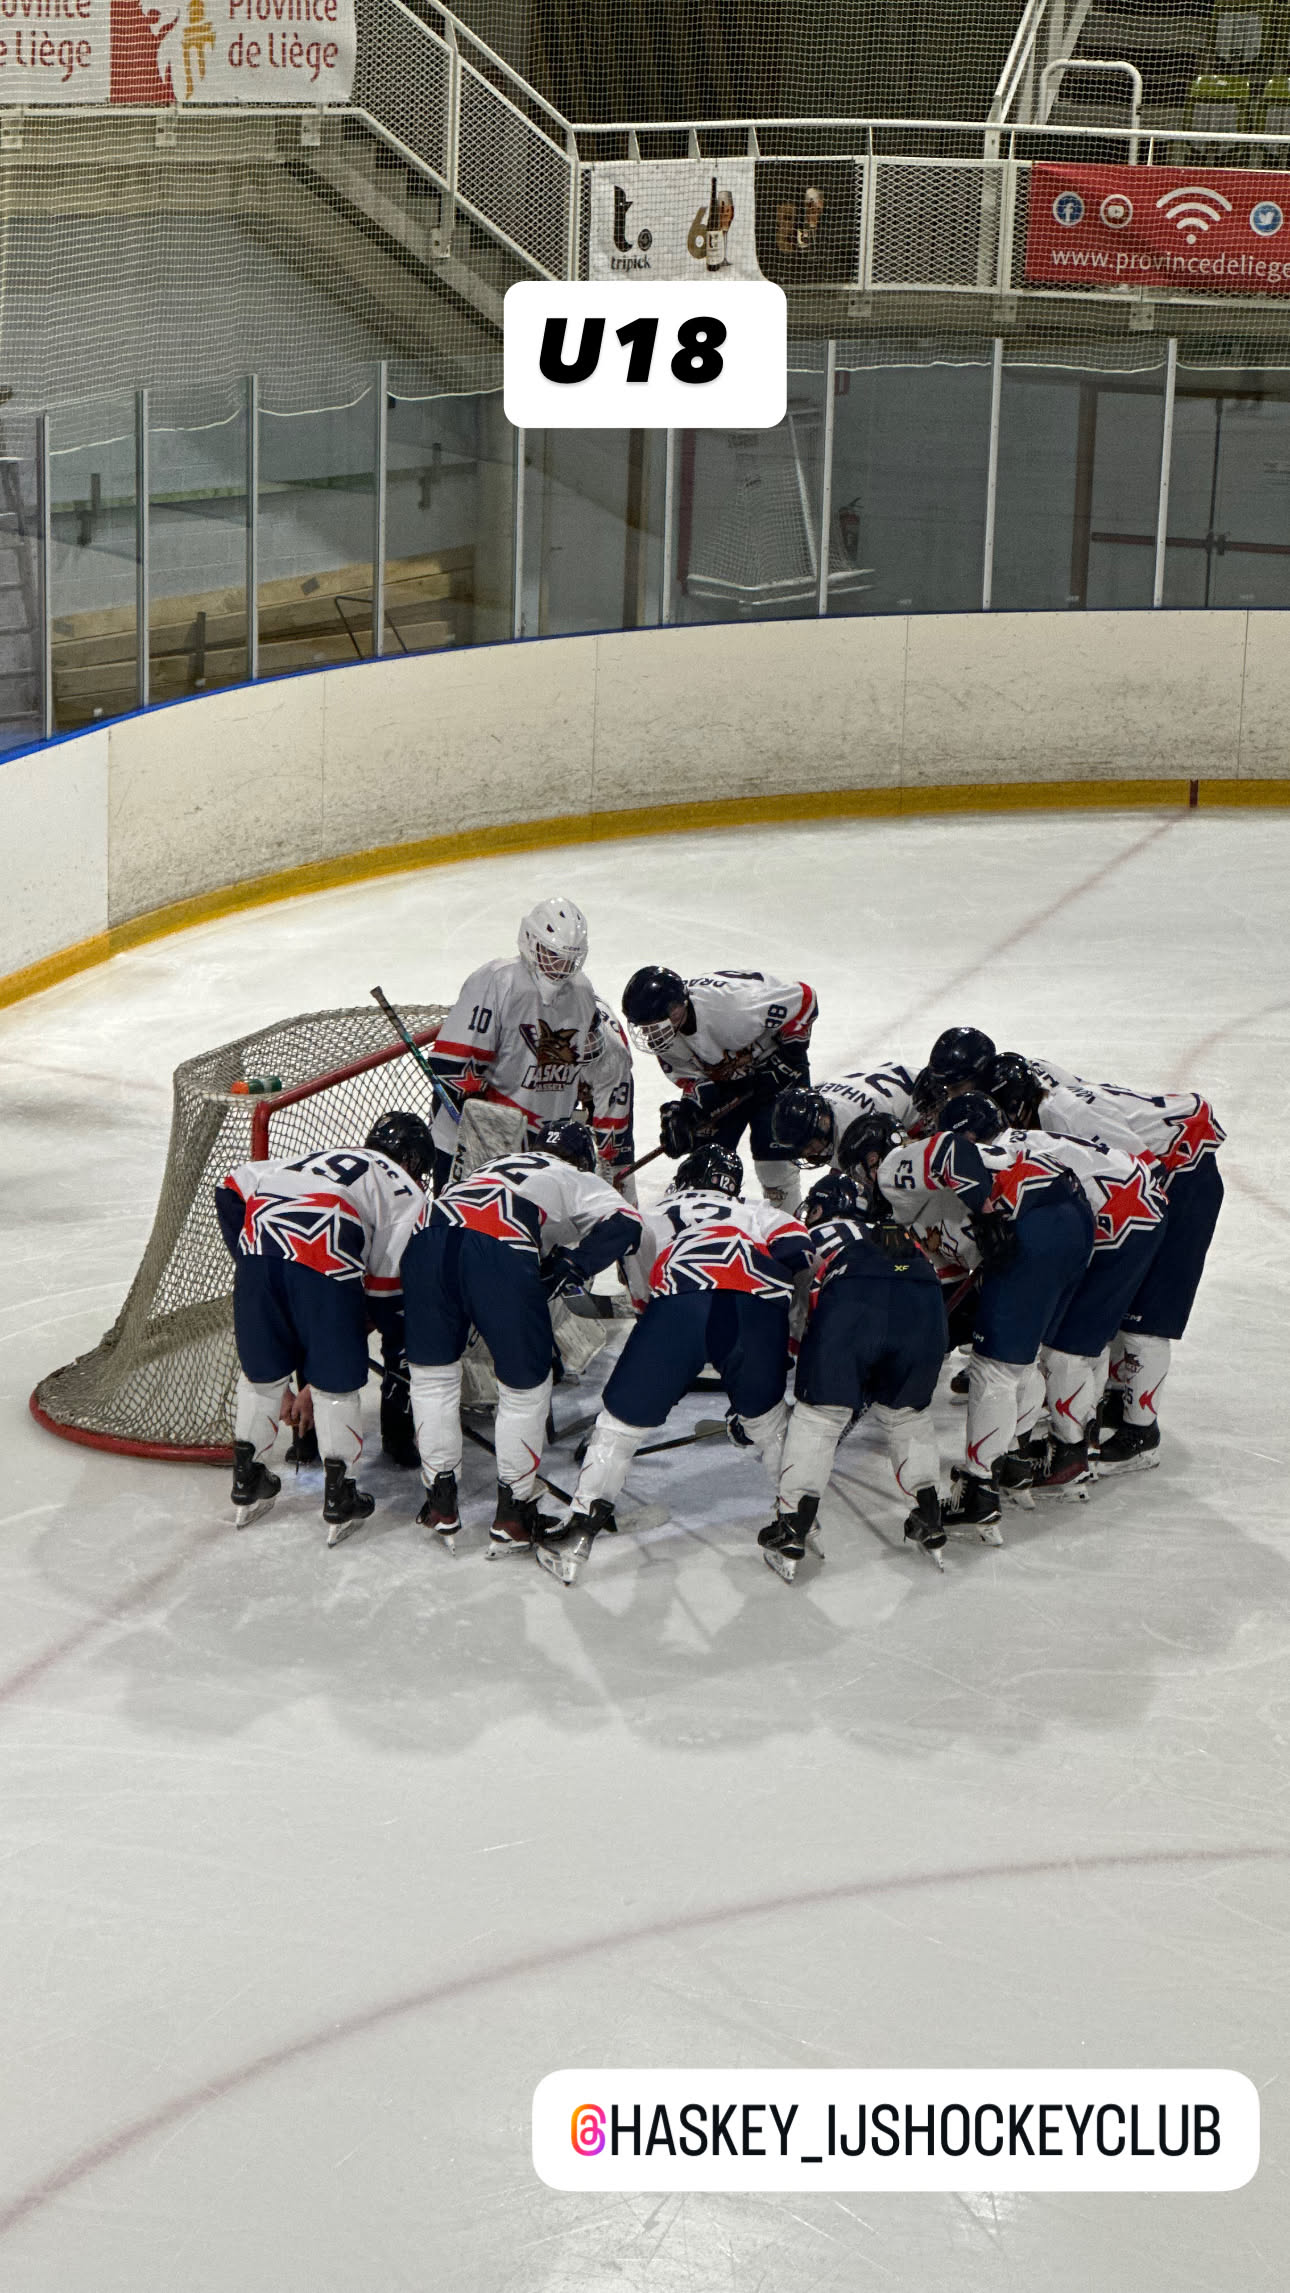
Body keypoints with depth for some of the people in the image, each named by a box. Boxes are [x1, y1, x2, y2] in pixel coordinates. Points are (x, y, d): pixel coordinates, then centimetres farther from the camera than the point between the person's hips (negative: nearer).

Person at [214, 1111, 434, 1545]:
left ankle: (246, 1483, 32)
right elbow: (386, 1279, 11)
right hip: (324, 1263, -5)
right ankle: (339, 1500, 16)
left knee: (262, 1370, 22)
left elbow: (234, 1187, 27)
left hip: (259, 1248, 5)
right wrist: (400, 1335, 26)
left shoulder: (321, 1158, 37)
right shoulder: (406, 1191, 21)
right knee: (337, 1381, 11)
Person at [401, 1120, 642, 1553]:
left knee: (433, 1372, 23)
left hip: (430, 1233, 5)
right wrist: (570, 1270, 8)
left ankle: (441, 1505, 26)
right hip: (500, 1247, -4)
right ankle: (512, 1516, 18)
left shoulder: (498, 1164, 44)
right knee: (525, 1387, 14)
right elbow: (623, 1223, 9)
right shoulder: (578, 1182, 28)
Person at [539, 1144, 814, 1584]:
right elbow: (794, 1242, 20)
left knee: (624, 1416, 12)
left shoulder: (654, 1217, 39)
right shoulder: (755, 1213, 39)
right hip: (760, 1307, 1)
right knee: (765, 1418, 26)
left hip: (680, 1300, -1)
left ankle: (578, 1536, 9)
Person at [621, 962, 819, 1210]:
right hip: (723, 1078, 6)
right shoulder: (665, 1030, -19)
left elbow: (803, 997, -28)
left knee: (771, 1143, -16)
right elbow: (687, 1075, -7)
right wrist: (684, 1112, -26)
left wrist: (789, 1056, -22)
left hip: (773, 1064, -6)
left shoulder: (731, 1002, -39)